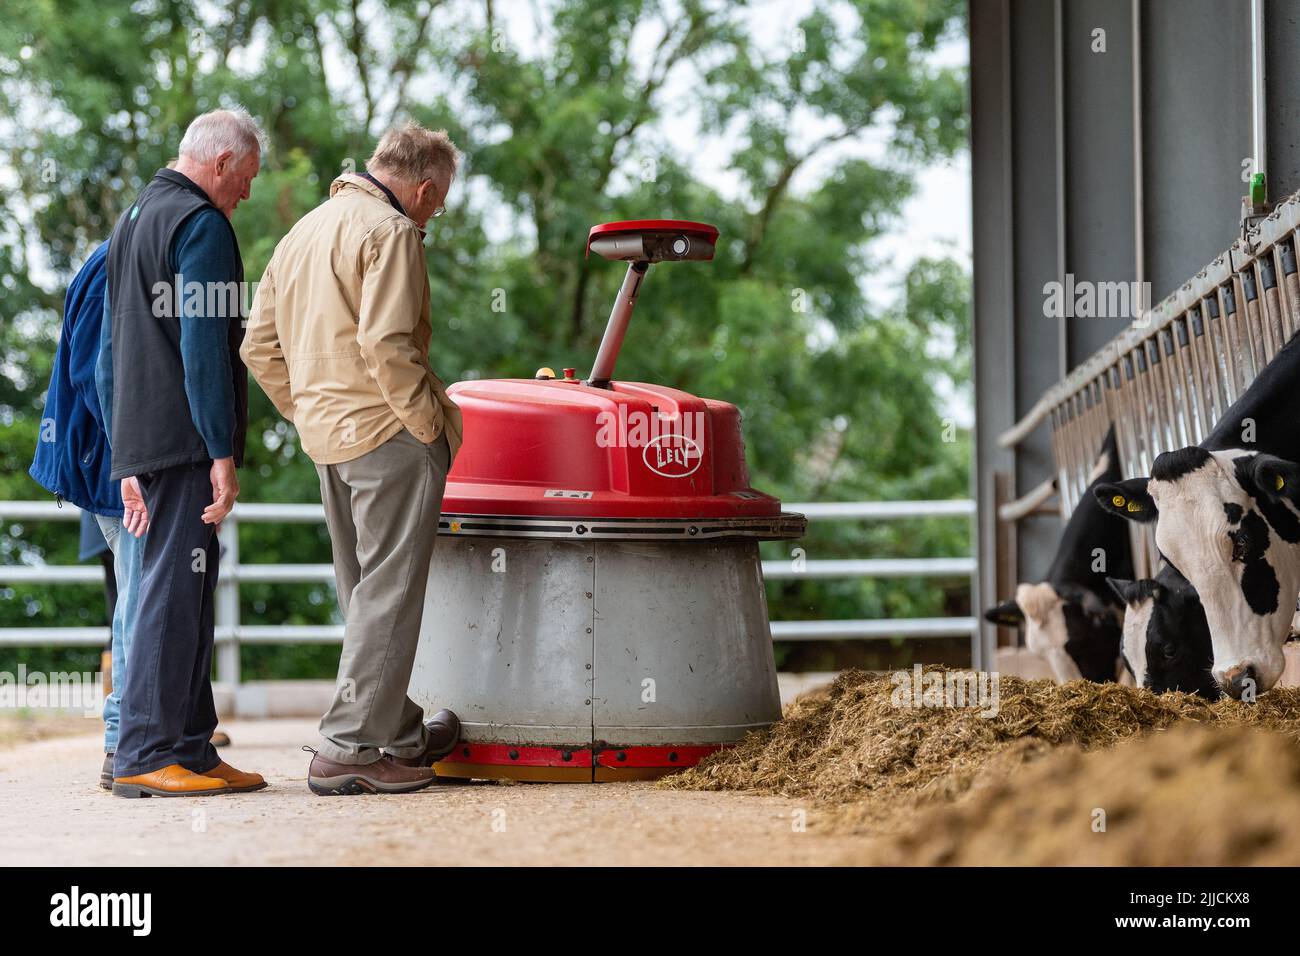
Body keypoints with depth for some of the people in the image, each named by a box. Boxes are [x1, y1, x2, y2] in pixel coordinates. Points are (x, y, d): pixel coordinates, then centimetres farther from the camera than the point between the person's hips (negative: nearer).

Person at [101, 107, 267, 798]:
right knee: (174, 589, -10)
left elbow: (109, 358, 24)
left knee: (186, 590, 11)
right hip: (186, 442, -10)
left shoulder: (130, 224, 23)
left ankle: (192, 748, 11)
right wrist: (222, 452, -18)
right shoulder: (201, 224, -7)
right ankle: (144, 755, -12)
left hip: (142, 445, 10)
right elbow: (204, 346, -17)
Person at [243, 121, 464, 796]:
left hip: (326, 435, 9)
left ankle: (398, 731, 27)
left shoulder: (304, 231, 17)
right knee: (388, 592, -5)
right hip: (387, 433, -9)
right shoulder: (389, 232, -11)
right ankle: (351, 747, -8)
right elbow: (386, 344, -22)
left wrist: (307, 412, 18)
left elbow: (260, 346, 16)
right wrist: (429, 423, -14)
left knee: (365, 593, 17)